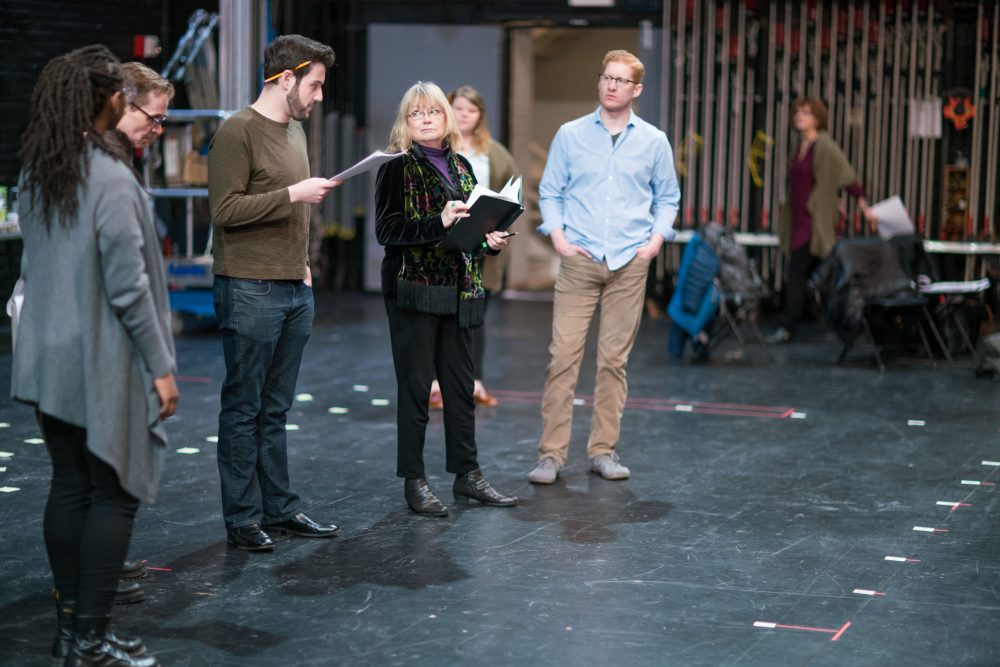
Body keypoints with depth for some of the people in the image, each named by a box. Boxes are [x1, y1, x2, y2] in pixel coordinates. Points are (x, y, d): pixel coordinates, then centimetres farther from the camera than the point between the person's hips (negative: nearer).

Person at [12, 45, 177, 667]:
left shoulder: (36, 176, 6)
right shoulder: (111, 180, -19)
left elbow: (34, 266, 13)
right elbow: (128, 287, -18)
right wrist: (160, 367, -12)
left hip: (50, 361, 8)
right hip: (105, 364, -8)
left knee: (69, 487, 14)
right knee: (115, 493, 1)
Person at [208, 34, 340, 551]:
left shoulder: (296, 130, 16)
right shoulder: (238, 132, -10)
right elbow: (225, 209, -17)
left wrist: (303, 265, 15)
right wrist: (292, 194, -19)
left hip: (294, 291, 8)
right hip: (250, 291, -8)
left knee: (275, 410, 13)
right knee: (244, 409, 0)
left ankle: (279, 508, 19)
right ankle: (242, 519, 6)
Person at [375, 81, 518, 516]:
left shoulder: (460, 166, 15)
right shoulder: (397, 166, -5)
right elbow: (386, 229, -14)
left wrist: (490, 240, 3)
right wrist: (438, 223, -25)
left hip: (458, 290, 6)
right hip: (414, 289, -6)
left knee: (460, 385, 10)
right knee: (415, 386, -1)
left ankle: (467, 475, 18)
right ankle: (413, 481, 7)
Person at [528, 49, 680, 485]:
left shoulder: (653, 141, 7)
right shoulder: (570, 135, 6)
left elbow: (668, 197, 14)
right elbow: (549, 191, 10)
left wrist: (656, 240, 1)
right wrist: (557, 236, -4)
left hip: (630, 264, 1)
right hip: (579, 260, -1)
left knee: (614, 359, 4)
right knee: (563, 356, -7)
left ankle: (603, 450, 12)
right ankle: (551, 454, -3)